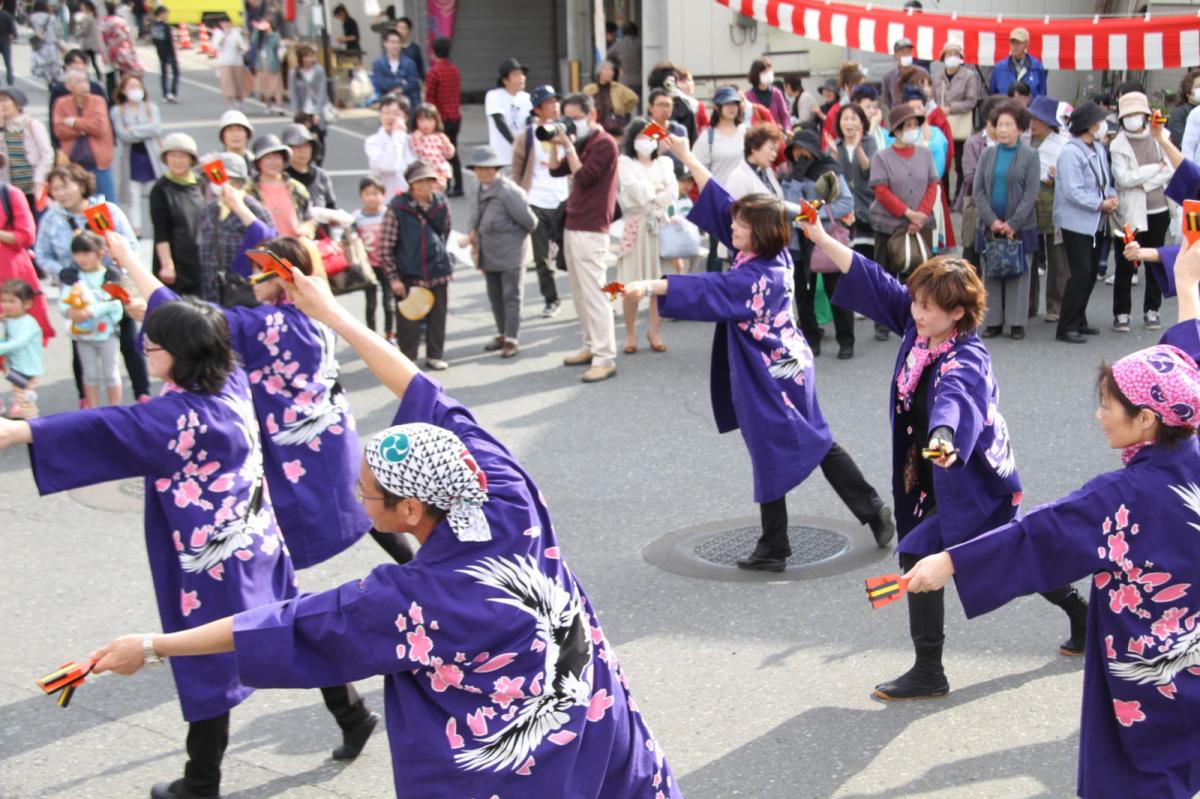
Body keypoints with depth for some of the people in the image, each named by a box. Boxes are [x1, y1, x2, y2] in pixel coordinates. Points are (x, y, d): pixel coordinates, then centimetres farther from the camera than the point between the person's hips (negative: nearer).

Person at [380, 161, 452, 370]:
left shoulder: (442, 204, -1)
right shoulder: (397, 207, -13)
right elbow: (385, 246, -9)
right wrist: (393, 277, -9)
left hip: (438, 272, 3)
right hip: (408, 274, -3)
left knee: (437, 315, 10)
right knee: (408, 318, 3)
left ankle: (435, 356, 24)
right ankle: (407, 358, 17)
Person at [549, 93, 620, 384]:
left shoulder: (604, 144, -10)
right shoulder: (581, 143, 16)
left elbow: (584, 177, -18)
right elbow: (556, 171, 18)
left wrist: (568, 146, -14)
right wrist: (555, 143, 5)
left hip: (591, 231, -9)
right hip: (573, 226, 9)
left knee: (594, 294, -11)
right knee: (580, 294, 11)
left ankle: (605, 359, -11)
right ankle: (592, 347, 19)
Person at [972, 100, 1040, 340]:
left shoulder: (1030, 155, -2)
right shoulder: (987, 154, 7)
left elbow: (1031, 193, -7)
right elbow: (978, 190, 3)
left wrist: (1012, 224, -13)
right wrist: (992, 221, -9)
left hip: (1021, 227, -3)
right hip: (989, 227, 3)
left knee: (1018, 272, 1)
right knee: (991, 273, 5)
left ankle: (1016, 322, 7)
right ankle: (993, 321, 12)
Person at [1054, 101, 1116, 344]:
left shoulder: (1098, 149, 10)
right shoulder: (1070, 153, -17)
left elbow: (1106, 179, 19)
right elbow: (1073, 192, -22)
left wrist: (1112, 196, -2)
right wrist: (1101, 204, -17)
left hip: (1096, 223, 9)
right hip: (1077, 222, -9)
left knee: (1091, 273, 12)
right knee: (1081, 274, -11)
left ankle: (1079, 321, 24)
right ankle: (1066, 327, -4)